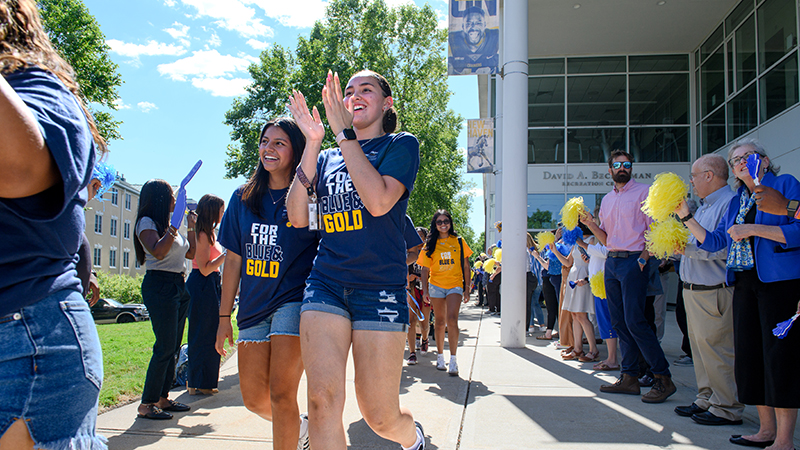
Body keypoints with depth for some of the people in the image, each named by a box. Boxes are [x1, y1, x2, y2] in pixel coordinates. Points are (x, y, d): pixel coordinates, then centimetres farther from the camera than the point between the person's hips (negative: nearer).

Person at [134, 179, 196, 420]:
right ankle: (146, 404, -4)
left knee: (173, 346, 9)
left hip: (178, 285, 9)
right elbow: (158, 252, -22)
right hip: (159, 285, -9)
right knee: (165, 347, -11)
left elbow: (191, 253, 23)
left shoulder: (168, 224, 19)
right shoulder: (147, 223, -6)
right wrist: (172, 229, -19)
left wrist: (191, 228, 18)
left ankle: (162, 398, 17)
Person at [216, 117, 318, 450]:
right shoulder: (243, 198, 10)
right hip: (254, 307, 5)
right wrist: (224, 317, 12)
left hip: (294, 300, -5)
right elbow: (234, 260, 12)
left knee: (281, 393, -11)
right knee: (254, 398, 8)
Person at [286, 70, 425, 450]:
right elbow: (297, 217, 3)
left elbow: (378, 201, -14)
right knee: (323, 401, -12)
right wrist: (312, 143, -2)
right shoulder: (327, 158, 17)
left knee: (380, 417, 2)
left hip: (380, 286, -3)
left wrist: (344, 132, -11)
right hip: (325, 284, 3)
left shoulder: (400, 145, 6)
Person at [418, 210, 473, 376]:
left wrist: (467, 289, 3)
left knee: (452, 320, -16)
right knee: (440, 322, 8)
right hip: (436, 286, 1)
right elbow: (425, 269, 6)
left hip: (455, 285, -1)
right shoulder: (430, 244, 5)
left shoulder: (459, 242, 5)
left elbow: (466, 266, 7)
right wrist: (425, 289, -2)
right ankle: (440, 356, 24)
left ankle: (453, 360, -12)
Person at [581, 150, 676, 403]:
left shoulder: (643, 192, 0)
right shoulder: (606, 200, 18)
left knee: (634, 320, -13)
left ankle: (663, 378, -4)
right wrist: (590, 224, 1)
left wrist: (644, 257, -15)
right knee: (619, 323, 7)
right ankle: (629, 378, 13)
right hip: (611, 261, 7)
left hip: (634, 261, -7)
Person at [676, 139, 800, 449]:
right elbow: (714, 242, 15)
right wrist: (685, 216, 8)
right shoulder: (736, 202, 17)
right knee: (749, 356, 7)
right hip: (745, 284, 7)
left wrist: (753, 229, -17)